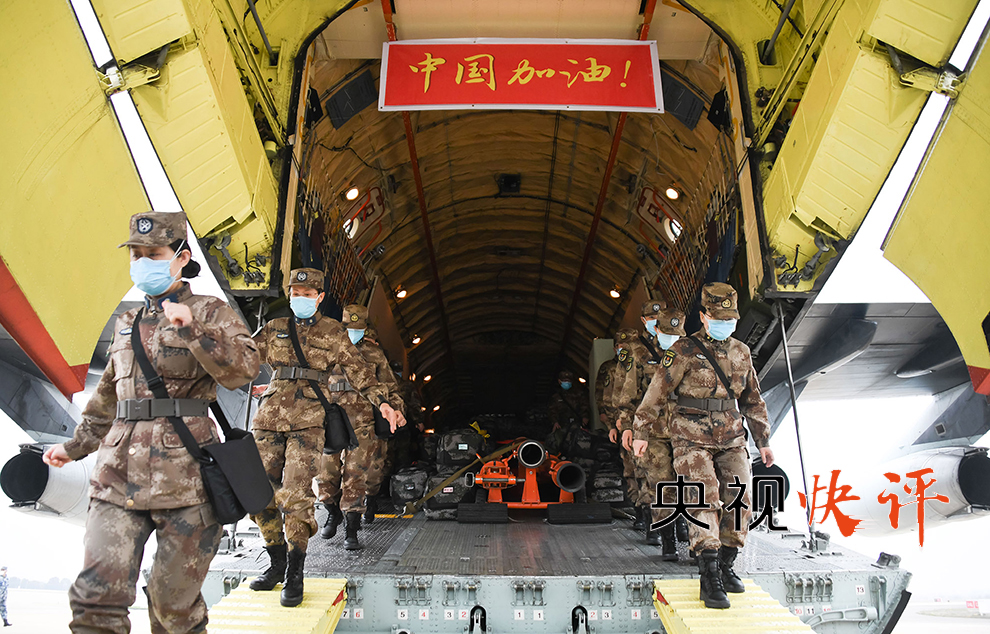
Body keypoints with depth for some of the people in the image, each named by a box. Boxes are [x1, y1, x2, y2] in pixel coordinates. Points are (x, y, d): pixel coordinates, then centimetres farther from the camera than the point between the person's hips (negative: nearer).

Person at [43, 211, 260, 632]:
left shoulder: (210, 313, 2)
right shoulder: (126, 324, 20)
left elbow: (242, 369, -14)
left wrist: (192, 331, -25)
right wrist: (76, 446, 37)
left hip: (184, 475, -5)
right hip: (119, 474, 5)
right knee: (96, 599, -6)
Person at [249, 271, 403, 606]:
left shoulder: (333, 333, 10)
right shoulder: (275, 328, 17)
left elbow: (359, 370, 8)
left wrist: (382, 401, -1)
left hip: (308, 419, -3)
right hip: (270, 416, 4)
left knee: (297, 494, -13)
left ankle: (295, 574, -1)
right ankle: (277, 563, 20)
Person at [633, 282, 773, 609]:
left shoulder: (741, 352, 12)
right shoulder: (685, 350, -6)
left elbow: (753, 400, 21)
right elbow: (657, 392, -3)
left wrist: (763, 441, 19)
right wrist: (641, 432, -1)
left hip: (731, 439, 5)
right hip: (692, 439, -5)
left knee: (739, 499, -2)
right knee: (705, 499, -16)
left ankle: (726, 566, 15)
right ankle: (709, 578, -14)